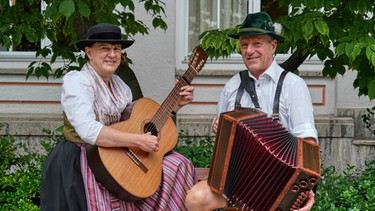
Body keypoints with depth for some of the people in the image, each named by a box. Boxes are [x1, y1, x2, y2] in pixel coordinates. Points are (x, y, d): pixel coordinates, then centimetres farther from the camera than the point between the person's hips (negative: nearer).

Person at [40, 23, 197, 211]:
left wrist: (175, 105, 6)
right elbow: (88, 131, -28)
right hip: (86, 161, -8)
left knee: (177, 166, -1)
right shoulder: (77, 82, -13)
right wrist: (139, 141, -27)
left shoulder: (118, 84, 12)